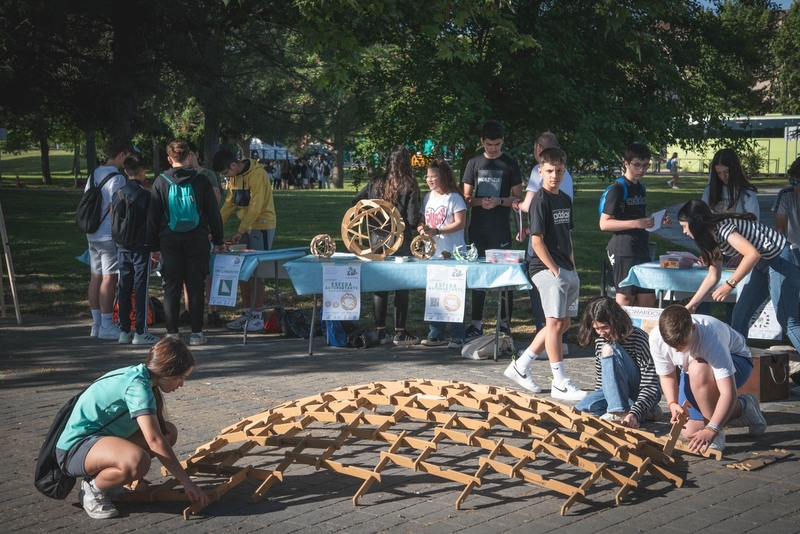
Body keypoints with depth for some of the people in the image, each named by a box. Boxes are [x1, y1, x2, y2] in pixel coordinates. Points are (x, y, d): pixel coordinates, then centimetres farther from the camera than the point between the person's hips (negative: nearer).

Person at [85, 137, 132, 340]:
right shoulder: (117, 178, -13)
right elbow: (114, 209, -18)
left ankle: (96, 324, 15)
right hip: (110, 236, -8)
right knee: (109, 278, -5)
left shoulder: (94, 174, 12)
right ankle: (106, 326, -3)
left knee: (96, 277, 10)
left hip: (92, 235, 8)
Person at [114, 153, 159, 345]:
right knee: (141, 288, -2)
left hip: (122, 248, 5)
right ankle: (140, 332, -1)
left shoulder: (119, 194, 5)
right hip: (141, 247, -5)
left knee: (124, 289, 9)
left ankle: (124, 331, 13)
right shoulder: (145, 195, -10)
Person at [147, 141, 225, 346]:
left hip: (169, 240, 1)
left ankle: (172, 332, 6)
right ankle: (196, 332, 4)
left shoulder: (161, 182, 2)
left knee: (171, 287, 5)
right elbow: (213, 213, 4)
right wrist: (218, 240, 13)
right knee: (196, 286, 3)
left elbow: (153, 216, 4)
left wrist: (154, 246, 9)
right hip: (197, 240, 0)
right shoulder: (201, 181, 0)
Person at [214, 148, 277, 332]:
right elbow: (230, 203, 12)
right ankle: (246, 313, 14)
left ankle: (257, 316, 0)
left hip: (261, 226, -8)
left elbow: (255, 207, -21)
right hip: (245, 226, 8)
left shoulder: (257, 175, -18)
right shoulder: (235, 177, 9)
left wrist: (240, 231, -19)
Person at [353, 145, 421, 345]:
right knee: (402, 287, 4)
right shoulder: (409, 186, -9)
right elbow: (413, 219, -13)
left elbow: (356, 202, 10)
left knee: (380, 286, 10)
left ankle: (380, 332, 14)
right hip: (401, 242, -4)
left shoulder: (376, 183, 2)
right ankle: (400, 333, 6)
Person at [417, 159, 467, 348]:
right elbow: (421, 221, 18)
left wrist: (436, 230, -18)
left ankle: (457, 336, 0)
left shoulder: (454, 198, -7)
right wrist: (421, 228, -5)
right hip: (432, 253, 7)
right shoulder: (428, 198, 13)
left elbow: (460, 223, -14)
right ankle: (436, 335, 18)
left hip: (452, 254, -7)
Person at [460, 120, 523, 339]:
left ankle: (504, 324, 2)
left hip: (501, 228, -2)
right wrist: (480, 202, -12)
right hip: (477, 228, 3)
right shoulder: (474, 163, 10)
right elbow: (466, 197, 9)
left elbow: (518, 197, 3)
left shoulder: (510, 164, 4)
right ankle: (476, 324, 12)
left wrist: (499, 201, -15)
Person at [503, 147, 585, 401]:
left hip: (567, 271, 9)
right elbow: (537, 240, -15)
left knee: (562, 324, 12)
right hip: (547, 269, -9)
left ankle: (521, 366, 21)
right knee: (556, 323, -6)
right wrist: (555, 270, -15)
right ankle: (560, 383, 1)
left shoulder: (565, 199, 14)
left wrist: (572, 267, 13)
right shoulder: (541, 201, -11)